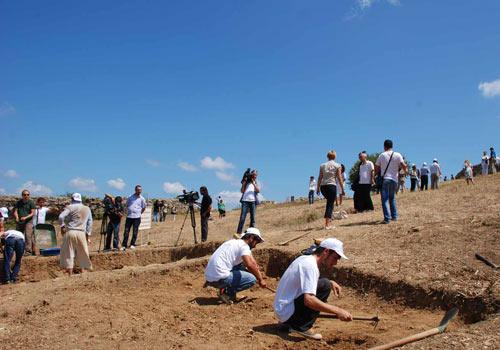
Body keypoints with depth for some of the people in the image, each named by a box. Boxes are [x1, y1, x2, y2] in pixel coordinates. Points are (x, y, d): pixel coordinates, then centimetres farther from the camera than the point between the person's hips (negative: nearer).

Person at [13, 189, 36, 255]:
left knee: (28, 236, -13)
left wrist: (25, 217, -21)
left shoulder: (31, 202, 0)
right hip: (19, 222, 4)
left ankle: (28, 251, -15)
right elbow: (15, 211, 7)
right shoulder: (18, 202, 11)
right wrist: (17, 217, -14)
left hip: (28, 222, -4)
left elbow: (32, 213, -5)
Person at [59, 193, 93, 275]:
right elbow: (89, 223, 13)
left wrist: (62, 226, 5)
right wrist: (88, 236, 17)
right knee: (82, 254, 12)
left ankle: (70, 274, 6)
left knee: (69, 254, 5)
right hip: (81, 233, 2)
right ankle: (83, 272, 14)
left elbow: (61, 217, -12)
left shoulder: (70, 207, 1)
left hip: (70, 232, -2)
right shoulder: (87, 209, 13)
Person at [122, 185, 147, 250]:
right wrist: (128, 212, 8)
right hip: (129, 216, 1)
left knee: (135, 232, 3)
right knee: (126, 231, 0)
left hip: (137, 217, -1)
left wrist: (139, 213, 8)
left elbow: (144, 208, 11)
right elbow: (127, 206, 18)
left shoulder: (142, 199, 2)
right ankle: (124, 245, 5)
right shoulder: (130, 197, 7)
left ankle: (132, 244, 14)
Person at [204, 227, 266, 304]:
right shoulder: (244, 245, -7)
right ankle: (226, 293, -4)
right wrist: (260, 279, -9)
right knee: (252, 279, -7)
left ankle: (226, 289, 13)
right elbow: (250, 265, -23)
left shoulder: (236, 242, 21)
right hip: (219, 278, -9)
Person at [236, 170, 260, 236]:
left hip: (253, 201, 1)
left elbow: (258, 191, -2)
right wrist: (244, 182, -4)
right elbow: (242, 191, 4)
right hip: (245, 201, -1)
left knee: (253, 217, 0)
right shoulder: (246, 182, 15)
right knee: (242, 217, -9)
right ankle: (239, 232, -12)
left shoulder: (257, 183, 16)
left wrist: (253, 183, -12)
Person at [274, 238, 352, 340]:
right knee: (325, 285, -16)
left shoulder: (305, 258, 8)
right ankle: (302, 327, -12)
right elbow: (308, 300, -32)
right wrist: (337, 311, -30)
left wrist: (331, 282, 7)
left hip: (281, 310, 10)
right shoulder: (310, 266, -20)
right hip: (287, 313, -10)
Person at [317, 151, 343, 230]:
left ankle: (328, 218, 22)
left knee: (329, 202, 27)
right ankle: (327, 225, -7)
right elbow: (339, 178, -2)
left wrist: (318, 188, 13)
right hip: (332, 186, -4)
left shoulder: (322, 165, 8)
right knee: (330, 205, -1)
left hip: (323, 186, 4)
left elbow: (320, 178, 7)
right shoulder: (337, 165, 1)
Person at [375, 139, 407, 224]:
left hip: (384, 179, -3)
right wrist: (405, 170, 13)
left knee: (385, 199, -2)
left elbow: (376, 168, 2)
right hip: (394, 180, 3)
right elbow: (404, 165, -8)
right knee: (392, 198, 20)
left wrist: (378, 173, 21)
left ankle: (387, 218, -11)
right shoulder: (398, 155, 2)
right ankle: (394, 216, 20)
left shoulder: (382, 155, 1)